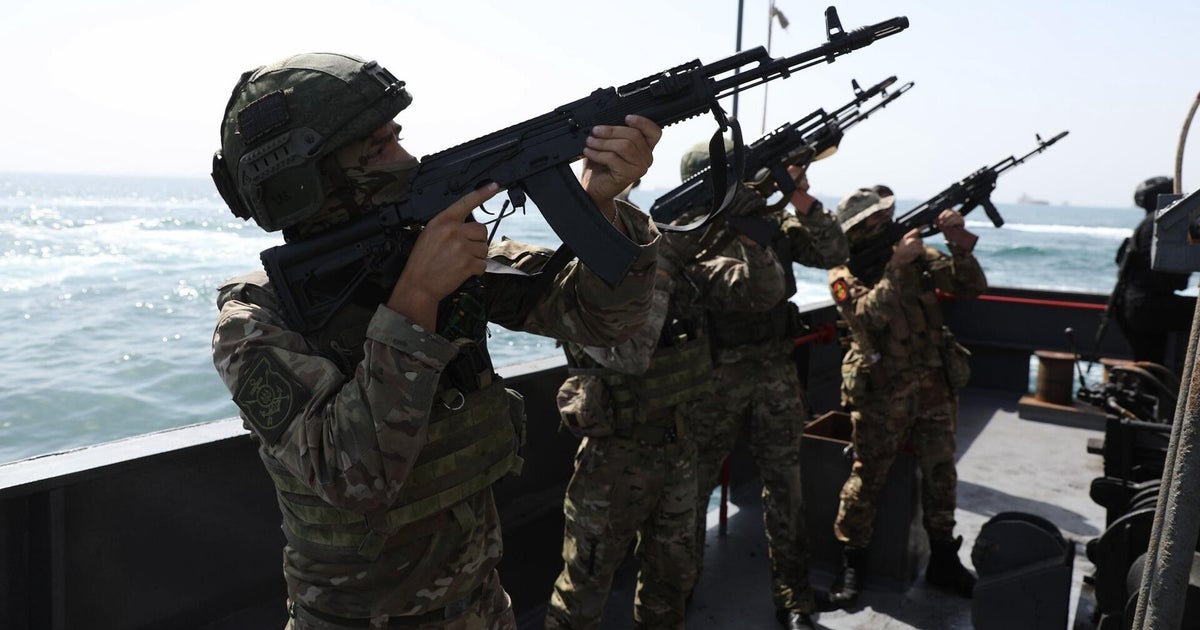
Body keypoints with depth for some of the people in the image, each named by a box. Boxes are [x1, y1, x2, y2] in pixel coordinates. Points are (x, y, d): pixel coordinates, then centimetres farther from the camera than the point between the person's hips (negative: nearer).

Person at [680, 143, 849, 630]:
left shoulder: (775, 221, 6)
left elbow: (833, 254, -3)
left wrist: (804, 203, -14)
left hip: (776, 369, 4)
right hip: (715, 375, -3)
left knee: (785, 485, 10)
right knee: (694, 484, 7)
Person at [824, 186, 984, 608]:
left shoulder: (918, 254, 6)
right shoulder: (844, 275, -5)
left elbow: (972, 287, 0)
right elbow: (868, 317, -23)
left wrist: (959, 242, -14)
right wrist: (897, 266, -28)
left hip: (935, 385, 4)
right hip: (881, 394, -4)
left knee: (941, 473, 11)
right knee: (867, 478, 1)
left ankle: (944, 561, 28)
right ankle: (851, 564, 16)